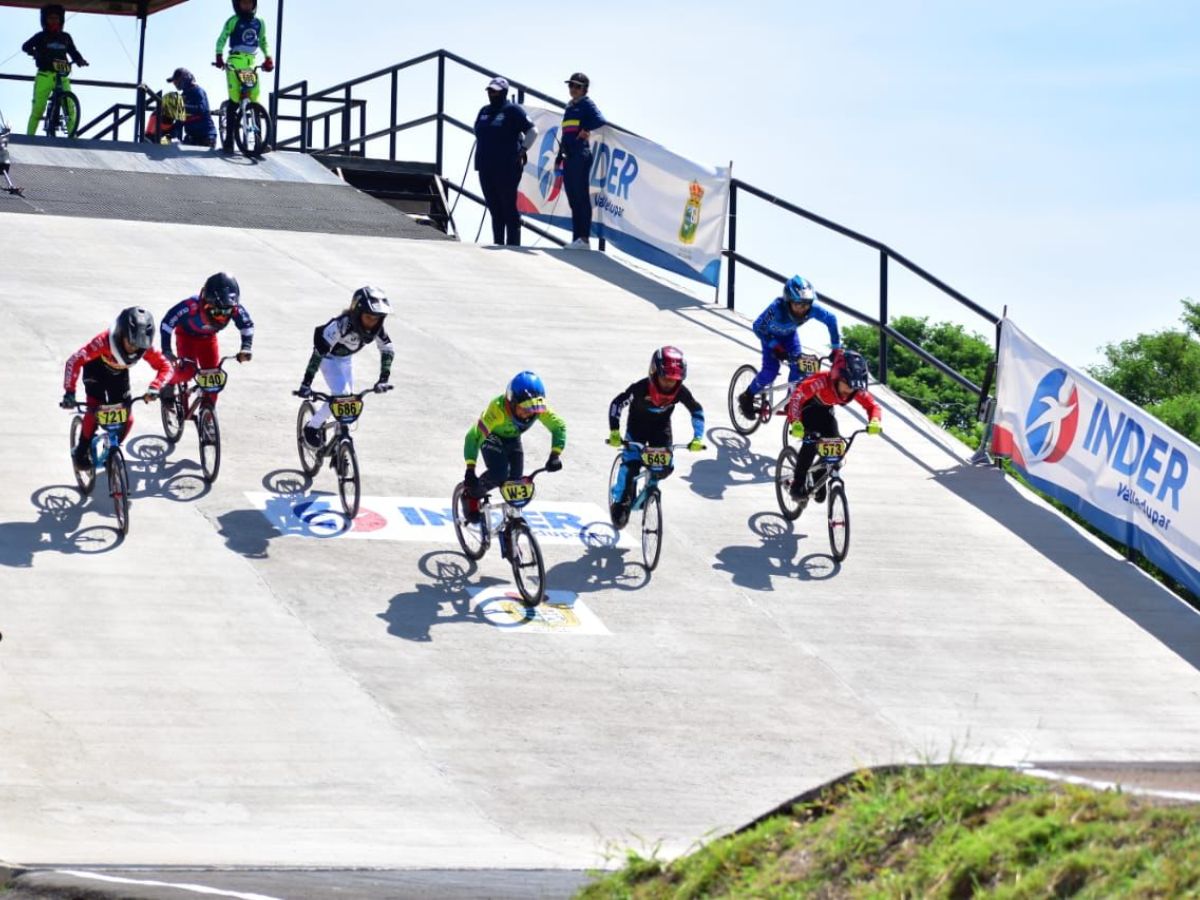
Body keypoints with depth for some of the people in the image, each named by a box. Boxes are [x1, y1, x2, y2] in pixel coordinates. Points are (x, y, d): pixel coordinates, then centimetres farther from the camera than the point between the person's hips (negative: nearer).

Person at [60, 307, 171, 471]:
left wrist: (154, 387, -43)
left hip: (119, 373, 3)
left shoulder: (145, 346, -33)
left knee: (127, 419, -6)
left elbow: (165, 366, -24)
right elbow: (74, 361, -40)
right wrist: (69, 392, -48)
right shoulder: (104, 341, -42)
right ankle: (81, 452, -1)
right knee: (95, 409, -22)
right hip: (96, 369, -3)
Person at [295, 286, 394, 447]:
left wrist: (383, 379, -22)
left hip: (346, 359, 6)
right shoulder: (341, 325, -40)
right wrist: (306, 383, -42)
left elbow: (388, 350, -12)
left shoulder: (377, 328, -23)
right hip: (329, 357, -6)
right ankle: (312, 427, -2)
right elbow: (319, 350, -39)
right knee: (340, 395, -22)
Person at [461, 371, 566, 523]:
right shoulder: (498, 408, -43)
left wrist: (554, 456, -38)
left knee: (516, 480, -7)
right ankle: (470, 495, 2)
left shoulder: (539, 408, -31)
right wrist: (470, 470, -50)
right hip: (492, 437, -4)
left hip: (513, 438, 4)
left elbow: (559, 426, -23)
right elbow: (474, 436, -43)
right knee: (498, 474, -25)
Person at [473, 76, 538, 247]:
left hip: (506, 167, -7)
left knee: (509, 207, -8)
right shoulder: (484, 111, 18)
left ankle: (513, 244, -7)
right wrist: (479, 157, 17)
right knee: (494, 207, 9)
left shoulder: (513, 110, -3)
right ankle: (497, 243, 13)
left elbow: (532, 130, -5)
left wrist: (523, 150, -10)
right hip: (486, 167, 7)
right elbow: (478, 135, 28)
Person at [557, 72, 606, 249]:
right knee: (572, 199, 7)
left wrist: (585, 130, -8)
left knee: (581, 196, -10)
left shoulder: (586, 104, -2)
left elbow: (600, 121, -20)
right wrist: (559, 157, 20)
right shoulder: (569, 107, 21)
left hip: (581, 155, -8)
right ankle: (576, 238, 9)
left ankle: (584, 238, -13)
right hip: (568, 156, 8)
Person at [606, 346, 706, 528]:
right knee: (631, 464, -19)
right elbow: (617, 404, -24)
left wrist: (698, 438, -20)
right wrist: (614, 433, -31)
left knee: (666, 468, -10)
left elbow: (697, 411, -11)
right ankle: (620, 502, -4)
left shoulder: (681, 391, -27)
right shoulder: (640, 388, -35)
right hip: (638, 426, -2)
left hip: (661, 427, 2)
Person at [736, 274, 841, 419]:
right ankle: (747, 398, 7)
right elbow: (758, 327, -30)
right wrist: (775, 346, -38)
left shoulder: (813, 309, -35)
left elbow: (831, 319, -17)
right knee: (771, 369, -16)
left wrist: (836, 347, -15)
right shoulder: (777, 308, -43)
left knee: (798, 366, -14)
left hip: (789, 334, 3)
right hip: (771, 334, -3)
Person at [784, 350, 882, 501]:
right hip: (806, 407, -5)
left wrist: (874, 421, -43)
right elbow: (797, 397, -48)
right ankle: (797, 485, -15)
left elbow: (872, 405, -20)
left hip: (825, 409, 5)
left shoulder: (857, 389, -28)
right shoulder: (821, 381, -43)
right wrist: (795, 423, -62)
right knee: (811, 441, -26)